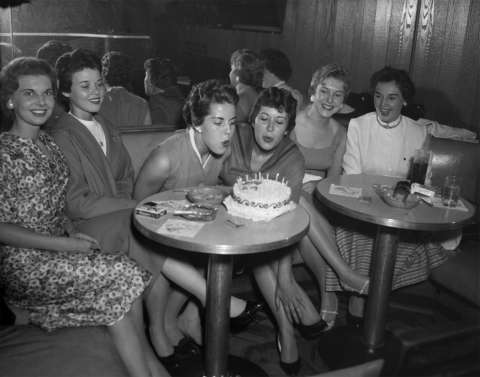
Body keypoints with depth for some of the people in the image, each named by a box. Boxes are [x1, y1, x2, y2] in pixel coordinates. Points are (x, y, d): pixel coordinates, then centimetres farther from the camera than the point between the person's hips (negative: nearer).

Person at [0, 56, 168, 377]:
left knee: (121, 286, -18)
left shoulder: (49, 143, 10)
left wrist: (72, 231, -2)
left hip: (58, 248, 6)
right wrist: (66, 244, -18)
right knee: (123, 274, -20)